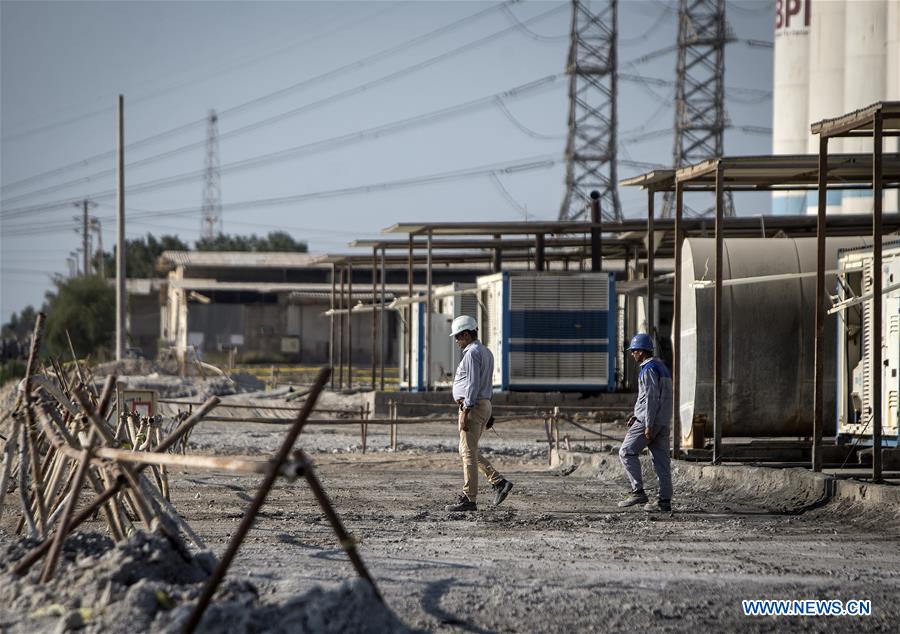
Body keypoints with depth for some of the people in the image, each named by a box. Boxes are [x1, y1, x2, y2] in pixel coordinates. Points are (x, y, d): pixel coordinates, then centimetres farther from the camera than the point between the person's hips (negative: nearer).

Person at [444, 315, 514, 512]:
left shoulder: (472, 353, -14)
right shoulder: (486, 352, 17)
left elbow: (472, 385, -20)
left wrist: (465, 412, -21)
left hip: (472, 406, -10)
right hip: (484, 405, 10)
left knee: (468, 453, -6)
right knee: (469, 452, 15)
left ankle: (469, 499, -5)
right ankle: (499, 482, 7)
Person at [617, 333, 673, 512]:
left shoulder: (648, 369, -12)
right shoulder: (662, 367, 18)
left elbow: (651, 398, -19)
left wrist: (648, 425, -21)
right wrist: (637, 415, 22)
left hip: (650, 419, -9)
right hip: (664, 421, 9)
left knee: (626, 452, -2)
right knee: (661, 459, 6)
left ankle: (638, 492, -8)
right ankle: (665, 500, 3)